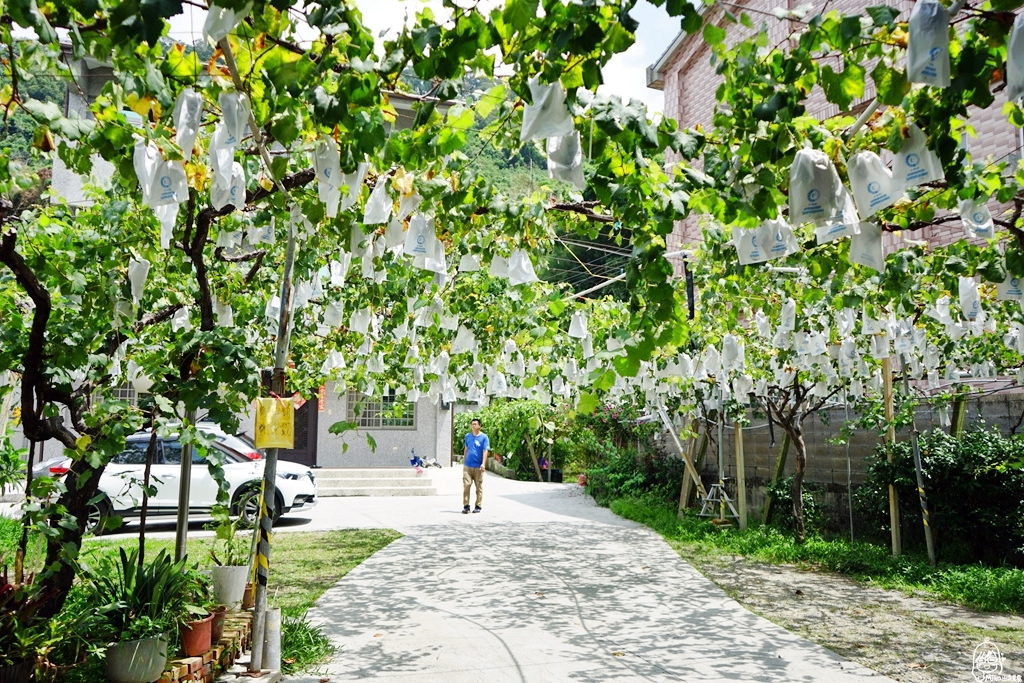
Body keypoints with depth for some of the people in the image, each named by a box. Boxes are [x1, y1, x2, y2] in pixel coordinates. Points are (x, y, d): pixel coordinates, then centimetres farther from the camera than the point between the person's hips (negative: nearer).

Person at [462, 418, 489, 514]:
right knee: (466, 485, -5)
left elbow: (485, 451, -9)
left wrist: (483, 464, -19)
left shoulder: (484, 437, -3)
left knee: (479, 487, 6)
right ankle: (466, 506, 0)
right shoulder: (467, 436, 9)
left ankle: (478, 506, 15)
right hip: (467, 466, 3)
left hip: (478, 466, -3)